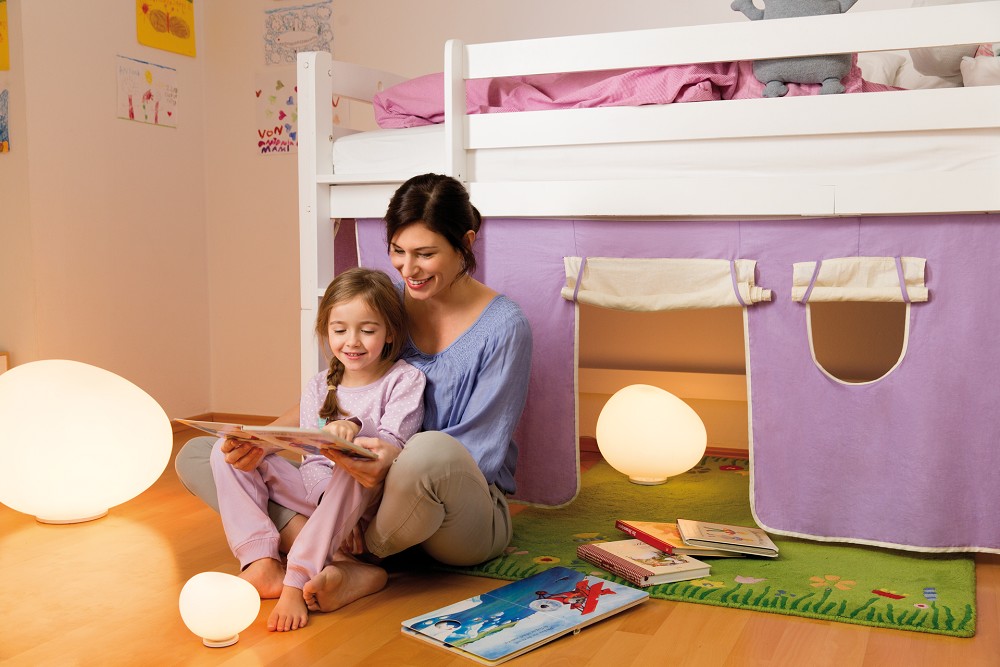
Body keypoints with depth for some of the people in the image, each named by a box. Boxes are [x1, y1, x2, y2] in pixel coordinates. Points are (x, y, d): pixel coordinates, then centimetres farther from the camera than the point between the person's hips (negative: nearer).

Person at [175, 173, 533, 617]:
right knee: (194, 457, -4)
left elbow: (483, 455, -13)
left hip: (466, 518, -5)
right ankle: (349, 566, -25)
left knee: (431, 452, -43)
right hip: (362, 490, 5)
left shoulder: (503, 326, -10)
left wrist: (398, 460, -32)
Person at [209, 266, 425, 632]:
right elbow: (312, 459, 2)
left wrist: (357, 427, -37)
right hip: (319, 492, 5)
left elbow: (393, 446, -16)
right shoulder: (319, 387, 9)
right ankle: (262, 563, -23)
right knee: (227, 451, -6)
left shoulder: (405, 379, -3)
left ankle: (296, 580, -38)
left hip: (372, 497, -5)